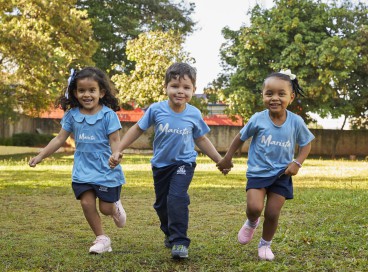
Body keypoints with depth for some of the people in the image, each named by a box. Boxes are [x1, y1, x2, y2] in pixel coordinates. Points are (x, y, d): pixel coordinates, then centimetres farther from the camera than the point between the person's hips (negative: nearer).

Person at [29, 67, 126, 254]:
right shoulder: (72, 115, 1)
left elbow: (115, 141, -12)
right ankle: (101, 239, 11)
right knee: (87, 203, -6)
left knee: (106, 208, 1)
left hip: (105, 169, -3)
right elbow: (60, 139, 7)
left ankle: (116, 207, 40)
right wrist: (40, 156, 4)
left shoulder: (108, 114, -10)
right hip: (83, 170, 3)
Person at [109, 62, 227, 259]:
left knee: (177, 198, -23)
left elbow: (201, 140, 3)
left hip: (184, 163, -2)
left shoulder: (194, 114, -13)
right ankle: (169, 233, 41)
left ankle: (180, 241, -15)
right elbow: (137, 129, -5)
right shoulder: (156, 110, -16)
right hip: (161, 164, 2)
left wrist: (219, 160, 3)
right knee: (161, 204, 15)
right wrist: (118, 151, -8)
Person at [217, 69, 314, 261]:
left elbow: (306, 144, 4)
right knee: (254, 207, -18)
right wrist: (227, 158, 9)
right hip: (258, 172, -1)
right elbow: (241, 137, 3)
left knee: (273, 214, 2)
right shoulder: (258, 119, -13)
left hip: (281, 175, 1)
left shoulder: (296, 121, -11)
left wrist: (297, 163, -11)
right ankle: (251, 223, 18)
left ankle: (265, 245, 27)